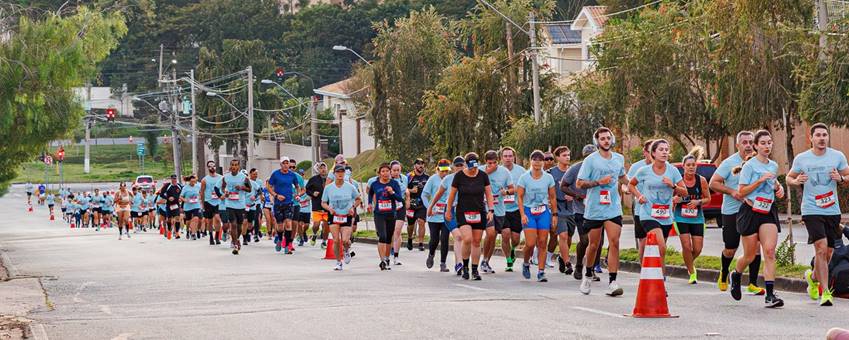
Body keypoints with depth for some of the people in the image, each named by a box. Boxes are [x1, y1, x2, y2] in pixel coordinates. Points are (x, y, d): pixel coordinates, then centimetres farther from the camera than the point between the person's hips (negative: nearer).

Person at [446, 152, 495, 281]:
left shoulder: (483, 176, 1)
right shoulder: (459, 176, -5)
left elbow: (488, 194, 6)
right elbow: (452, 194, 5)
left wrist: (490, 210, -4)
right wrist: (448, 211, 11)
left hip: (479, 213, 2)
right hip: (463, 213, -2)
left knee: (476, 242, 3)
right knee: (467, 239, -18)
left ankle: (475, 270, 13)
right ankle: (465, 266, 2)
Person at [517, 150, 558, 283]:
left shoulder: (548, 178, 5)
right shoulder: (524, 178, -1)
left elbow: (552, 197, 11)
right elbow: (519, 197, -1)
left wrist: (554, 214, 7)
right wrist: (522, 214, -10)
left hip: (544, 212, 2)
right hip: (529, 211, -2)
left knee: (542, 243, -3)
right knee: (530, 243, -11)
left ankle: (541, 272, 2)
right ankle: (526, 263, 18)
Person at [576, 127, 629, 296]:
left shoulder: (619, 159, 10)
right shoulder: (591, 160, -4)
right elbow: (580, 183, -6)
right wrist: (599, 182, -16)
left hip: (614, 209, 2)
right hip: (594, 210, -2)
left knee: (614, 243, -10)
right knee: (594, 244, 8)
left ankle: (612, 283, -12)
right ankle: (588, 276, 32)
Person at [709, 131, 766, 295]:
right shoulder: (729, 163, -4)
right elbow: (713, 183, -4)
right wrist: (732, 192, -15)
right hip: (731, 211, -2)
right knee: (730, 250, 6)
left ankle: (753, 284, 0)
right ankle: (723, 275, 36)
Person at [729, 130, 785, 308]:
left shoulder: (774, 165, 10)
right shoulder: (750, 165, -7)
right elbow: (741, 191, -10)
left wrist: (779, 187, 9)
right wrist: (760, 180, -19)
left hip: (768, 212, 4)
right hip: (750, 211, -4)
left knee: (769, 251, -13)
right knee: (750, 256, 5)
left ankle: (770, 294, -16)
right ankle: (736, 275, 39)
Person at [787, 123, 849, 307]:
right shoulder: (801, 159, 1)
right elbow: (789, 177, 14)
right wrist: (796, 181, -9)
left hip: (832, 210, 3)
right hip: (811, 210, -3)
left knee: (827, 253, 9)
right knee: (821, 248, -18)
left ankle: (813, 277, 40)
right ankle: (825, 292, -16)